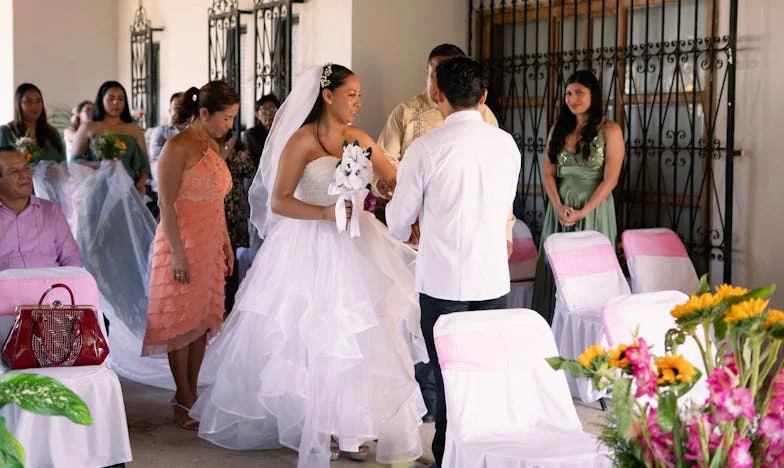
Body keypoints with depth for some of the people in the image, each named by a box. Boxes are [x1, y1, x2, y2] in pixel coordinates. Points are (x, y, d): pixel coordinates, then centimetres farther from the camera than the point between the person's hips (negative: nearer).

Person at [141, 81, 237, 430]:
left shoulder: (213, 147, 11)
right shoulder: (177, 148, -14)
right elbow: (166, 204, -17)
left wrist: (227, 245, 15)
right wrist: (178, 253, -20)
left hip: (210, 245, 8)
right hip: (183, 244, -8)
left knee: (203, 320, 10)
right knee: (182, 320, 0)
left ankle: (192, 393, 20)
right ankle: (183, 401, 8)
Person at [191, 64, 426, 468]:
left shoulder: (358, 138, 8)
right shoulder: (301, 141, -8)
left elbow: (396, 181, 10)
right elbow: (278, 202, -11)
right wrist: (326, 213, -23)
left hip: (353, 247, 5)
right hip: (310, 249, -5)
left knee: (356, 336, 5)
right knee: (314, 338, 1)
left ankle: (349, 424, 16)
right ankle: (315, 428, 14)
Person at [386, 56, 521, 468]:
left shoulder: (426, 148, -9)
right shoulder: (507, 145, 3)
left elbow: (399, 223, 0)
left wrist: (405, 232, 24)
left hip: (443, 282, -3)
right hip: (494, 280, 3)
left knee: (448, 378, 5)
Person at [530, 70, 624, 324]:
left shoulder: (610, 130, -4)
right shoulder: (559, 128, 9)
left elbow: (610, 179, -10)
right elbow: (548, 173, 4)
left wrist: (582, 212, -15)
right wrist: (559, 207, -11)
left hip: (593, 209, -4)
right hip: (560, 209, 4)